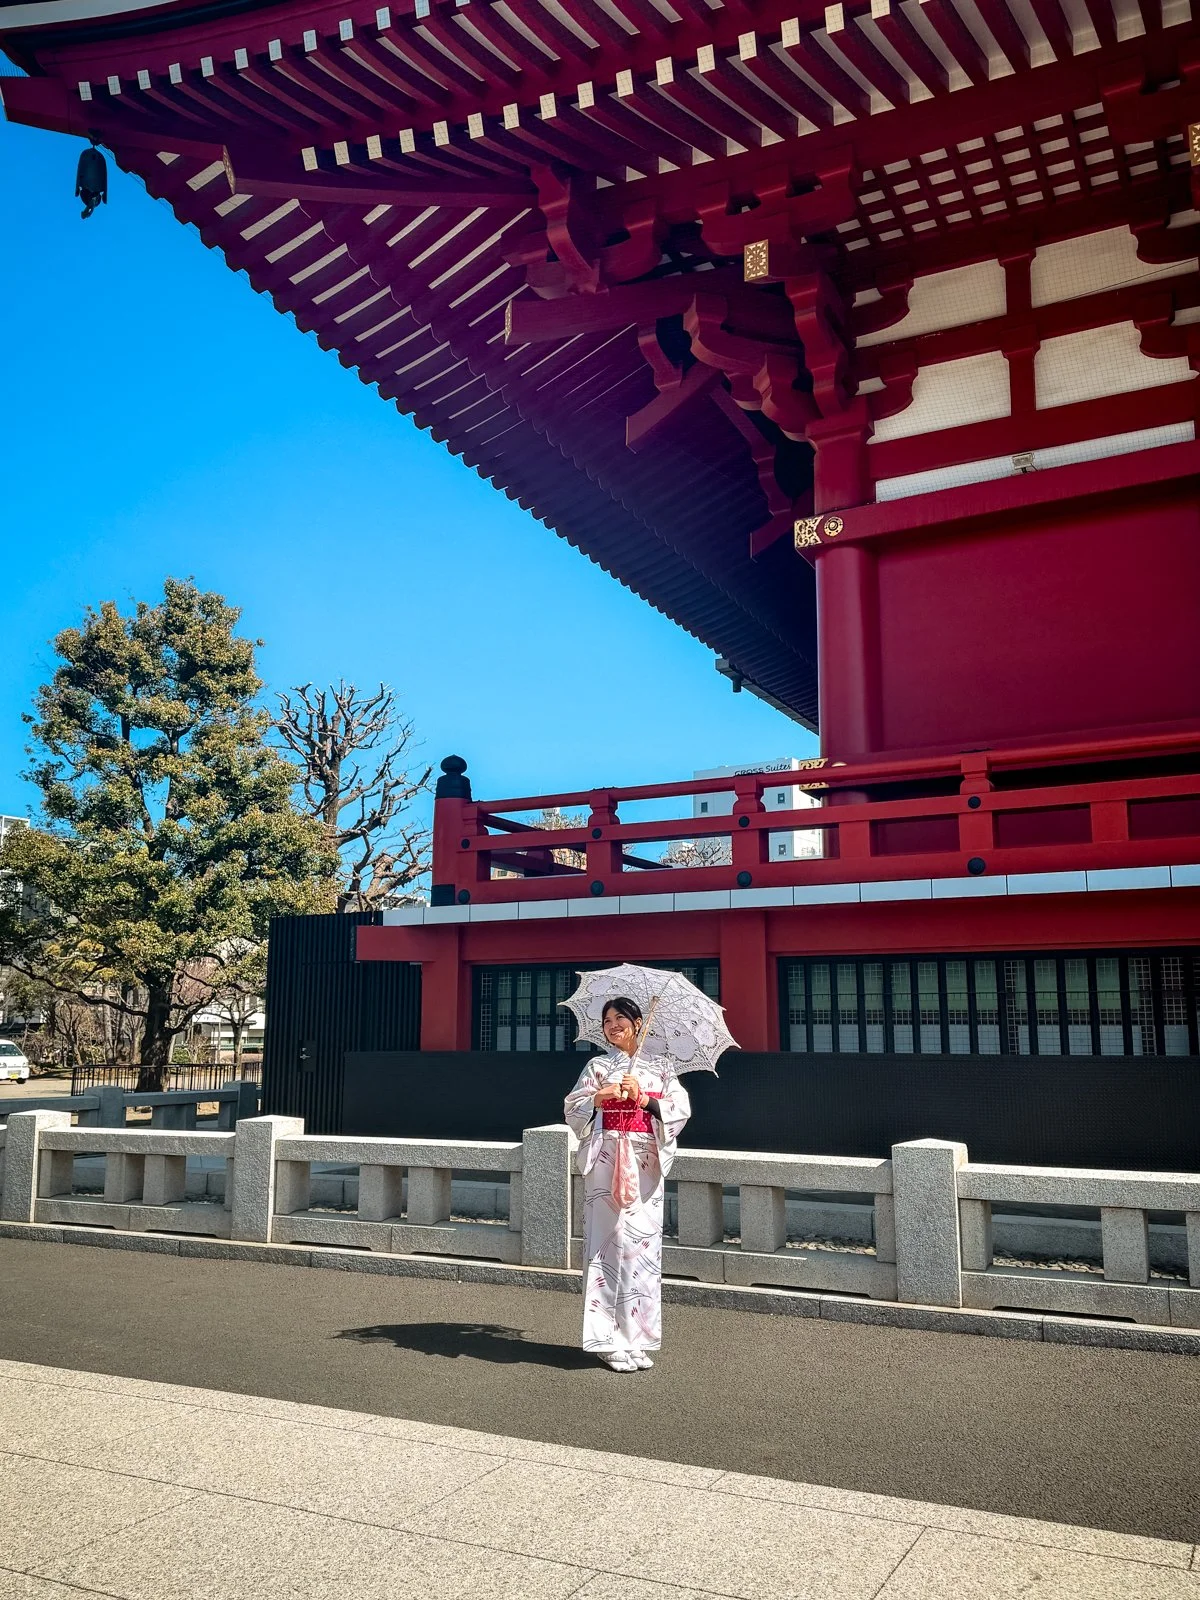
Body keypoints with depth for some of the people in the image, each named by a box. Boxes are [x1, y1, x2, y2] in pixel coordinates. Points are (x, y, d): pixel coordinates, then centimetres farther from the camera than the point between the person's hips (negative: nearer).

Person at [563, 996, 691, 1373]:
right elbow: (573, 1108, 1)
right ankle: (609, 1340, 2)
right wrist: (600, 1097, -17)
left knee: (645, 1244, 2)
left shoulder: (660, 1069, 12)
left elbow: (681, 1108, 1)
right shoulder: (598, 1067, 8)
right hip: (607, 1162, -2)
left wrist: (643, 1099, -12)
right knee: (609, 1242, -6)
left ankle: (636, 1336, 12)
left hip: (646, 1165, 2)